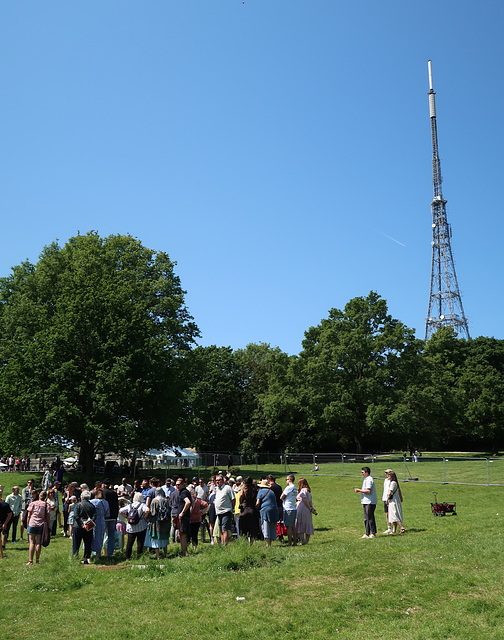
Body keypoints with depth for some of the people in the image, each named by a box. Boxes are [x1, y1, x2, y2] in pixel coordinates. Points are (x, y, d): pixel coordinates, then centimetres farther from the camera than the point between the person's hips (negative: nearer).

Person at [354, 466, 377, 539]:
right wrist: (359, 491, 10)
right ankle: (367, 533, 17)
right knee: (366, 519, 12)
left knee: (370, 518, -4)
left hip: (370, 502, -11)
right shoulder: (365, 479, 18)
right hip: (366, 502, 11)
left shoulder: (369, 480, -15)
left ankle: (373, 533, 3)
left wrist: (359, 490, -14)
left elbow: (368, 491, -22)